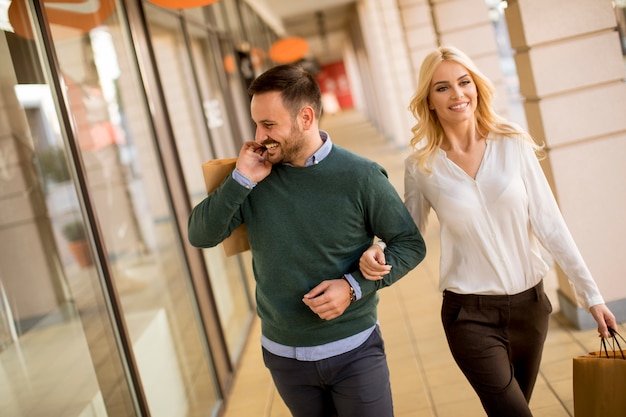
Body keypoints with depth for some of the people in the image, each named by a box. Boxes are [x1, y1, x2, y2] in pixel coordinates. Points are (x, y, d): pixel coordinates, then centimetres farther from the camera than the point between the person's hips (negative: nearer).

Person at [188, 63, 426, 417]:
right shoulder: (255, 175, -5)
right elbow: (201, 236, -7)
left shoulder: (360, 176, -14)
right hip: (283, 354, 3)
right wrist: (241, 180, -20)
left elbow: (411, 244, -6)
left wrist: (355, 285, -18)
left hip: (354, 351, -3)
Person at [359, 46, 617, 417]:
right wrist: (378, 253, -19)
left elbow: (550, 224, -3)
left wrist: (591, 293, -2)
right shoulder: (421, 166, -6)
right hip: (471, 315, -2)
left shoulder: (514, 146, -5)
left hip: (530, 304, 2)